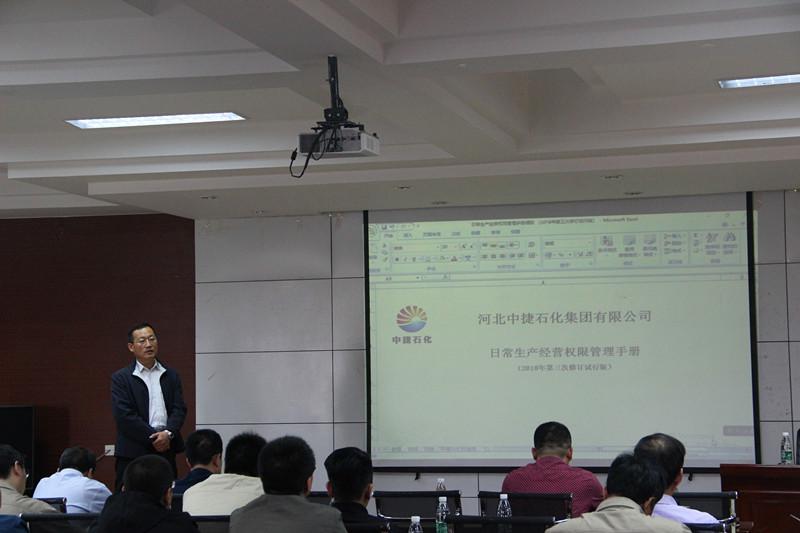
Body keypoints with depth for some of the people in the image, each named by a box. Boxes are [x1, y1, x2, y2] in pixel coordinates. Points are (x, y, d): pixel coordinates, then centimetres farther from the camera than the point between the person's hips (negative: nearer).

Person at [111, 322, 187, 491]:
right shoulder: (121, 378, 2)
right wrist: (154, 437, -12)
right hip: (133, 452, -3)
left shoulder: (171, 376, 14)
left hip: (166, 449, 3)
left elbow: (179, 409, 7)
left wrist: (168, 433, -12)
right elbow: (125, 415, -7)